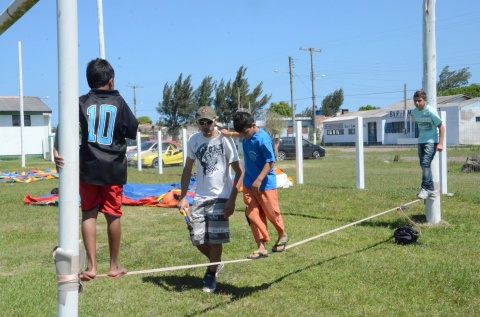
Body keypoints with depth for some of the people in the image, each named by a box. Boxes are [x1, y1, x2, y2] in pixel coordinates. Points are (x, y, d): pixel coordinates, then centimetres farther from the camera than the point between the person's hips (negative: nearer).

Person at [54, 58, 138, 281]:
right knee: (113, 215, 9)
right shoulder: (118, 102, 0)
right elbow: (133, 132, 0)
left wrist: (56, 149, -23)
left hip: (88, 168, 1)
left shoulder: (82, 102, 2)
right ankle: (114, 266, 20)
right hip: (114, 168, 0)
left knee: (89, 214, 10)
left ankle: (91, 266, 5)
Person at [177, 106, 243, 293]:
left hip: (220, 198, -4)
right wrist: (183, 197, 2)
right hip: (200, 198, 4)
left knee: (215, 239, -4)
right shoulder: (194, 141, 2)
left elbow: (239, 172, -7)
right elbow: (187, 170, 11)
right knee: (198, 239, 3)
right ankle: (216, 263, 32)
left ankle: (211, 275, 19)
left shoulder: (224, 140, -10)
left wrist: (232, 200, -14)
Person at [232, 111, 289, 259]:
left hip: (265, 184, -7)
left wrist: (259, 180, -26)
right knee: (252, 214, 2)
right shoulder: (246, 135, -1)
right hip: (248, 183, 7)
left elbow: (271, 162, -22)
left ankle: (282, 235, 34)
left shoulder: (263, 139, -23)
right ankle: (261, 247, 6)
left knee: (271, 212, 8)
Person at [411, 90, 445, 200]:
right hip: (421, 141, 7)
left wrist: (440, 143, -15)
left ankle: (426, 188, -17)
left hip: (432, 141, -7)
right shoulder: (414, 112, 2)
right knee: (423, 165, 6)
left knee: (425, 163, -20)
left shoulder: (431, 111, -16)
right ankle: (431, 190, 14)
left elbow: (441, 127, -10)